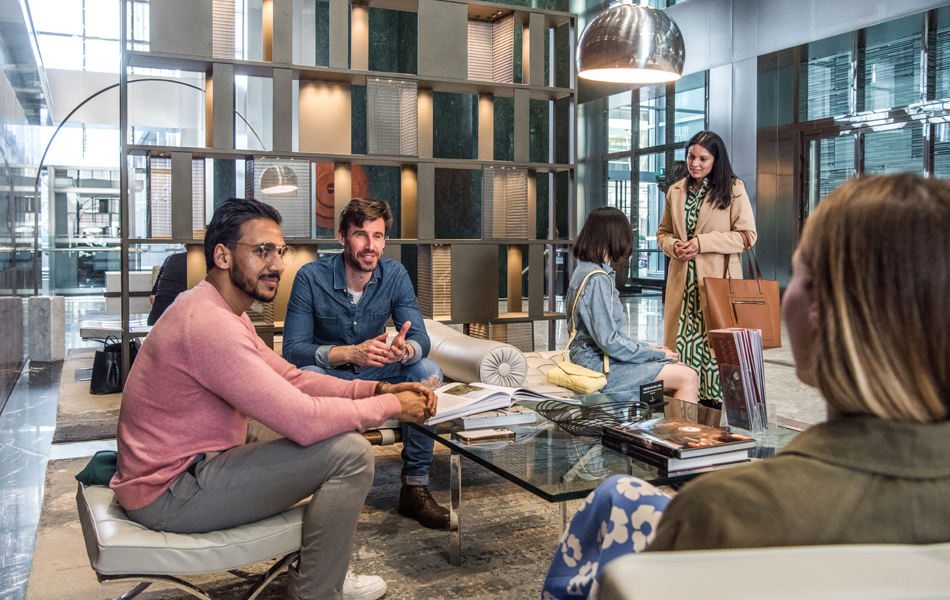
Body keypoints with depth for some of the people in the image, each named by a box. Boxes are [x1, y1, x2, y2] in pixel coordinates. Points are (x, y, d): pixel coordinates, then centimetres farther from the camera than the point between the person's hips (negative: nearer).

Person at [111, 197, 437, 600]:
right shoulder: (208, 323, -25)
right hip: (169, 494, -11)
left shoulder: (222, 311, 10)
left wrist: (377, 389, -2)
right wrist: (392, 406, -15)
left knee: (339, 434, 17)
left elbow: (292, 379, 10)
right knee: (350, 451, -18)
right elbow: (303, 420, -28)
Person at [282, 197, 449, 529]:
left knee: (428, 371, -22)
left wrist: (404, 350, -41)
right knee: (307, 376, -36)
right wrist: (350, 353, -40)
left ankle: (415, 487, -14)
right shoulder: (311, 277, -17)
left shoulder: (395, 275, -8)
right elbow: (292, 349, -24)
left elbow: (421, 338, -14)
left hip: (377, 374, 3)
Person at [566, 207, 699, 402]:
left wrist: (644, 347, 10)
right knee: (688, 378, -13)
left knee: (685, 370, 8)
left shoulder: (584, 270, 12)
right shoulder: (597, 279, -20)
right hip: (598, 365, -10)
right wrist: (657, 354, -10)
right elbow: (609, 341, -22)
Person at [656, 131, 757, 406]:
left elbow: (747, 235, -4)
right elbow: (662, 233, 22)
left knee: (714, 339, -6)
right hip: (682, 281, 4)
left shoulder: (733, 189, 1)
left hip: (717, 280, -4)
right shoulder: (676, 191, 14)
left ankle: (715, 399, 1)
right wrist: (673, 246, -2)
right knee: (680, 341, 1)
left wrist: (703, 242, -12)